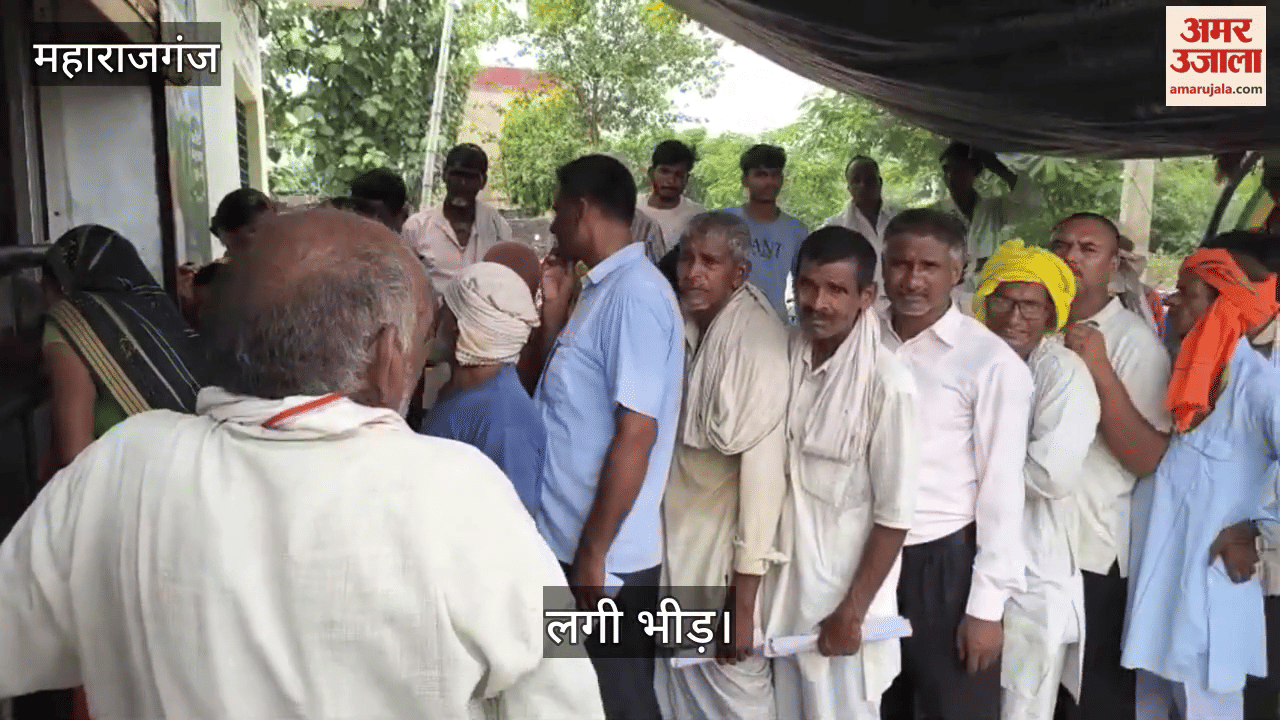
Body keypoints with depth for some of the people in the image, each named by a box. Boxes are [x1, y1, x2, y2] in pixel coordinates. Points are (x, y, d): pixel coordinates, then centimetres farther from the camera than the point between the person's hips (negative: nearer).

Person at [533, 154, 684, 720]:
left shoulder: (635, 295, -18)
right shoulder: (603, 290, 9)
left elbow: (637, 433, -22)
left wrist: (593, 552, -19)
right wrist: (556, 313, 6)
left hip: (606, 556, -9)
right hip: (567, 540, 9)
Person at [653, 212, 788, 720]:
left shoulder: (758, 342, -21)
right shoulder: (680, 326, 0)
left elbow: (763, 465, -22)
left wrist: (745, 598, -20)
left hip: (723, 552, -6)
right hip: (673, 542, 6)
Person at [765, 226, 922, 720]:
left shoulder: (889, 385, -19)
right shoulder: (787, 360, -2)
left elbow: (895, 516, -14)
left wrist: (853, 611, -11)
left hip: (844, 596, -5)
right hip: (786, 587, 5)